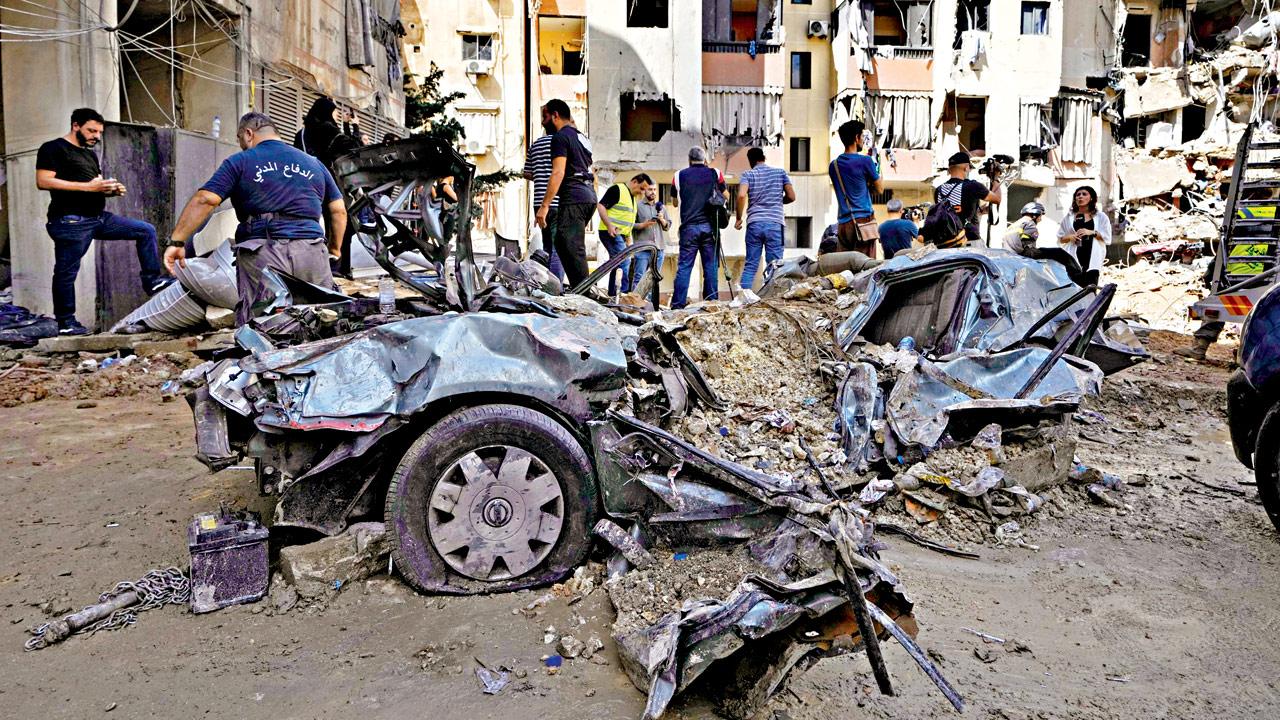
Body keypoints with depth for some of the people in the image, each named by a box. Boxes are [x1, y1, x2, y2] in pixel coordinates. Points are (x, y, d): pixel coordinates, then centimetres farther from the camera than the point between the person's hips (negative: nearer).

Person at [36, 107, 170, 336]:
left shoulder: (90, 154, 23)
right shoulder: (53, 148, -3)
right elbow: (43, 181, -15)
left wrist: (112, 190, 2)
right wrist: (88, 186, -19)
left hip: (99, 217, 8)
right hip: (71, 221, -8)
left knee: (146, 231, 4)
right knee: (66, 272, -3)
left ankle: (152, 280, 5)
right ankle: (66, 322, 5)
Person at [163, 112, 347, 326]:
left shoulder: (239, 162, 8)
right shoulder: (314, 164, 20)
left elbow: (204, 200, -2)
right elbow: (338, 210, 19)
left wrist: (176, 241, 0)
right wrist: (335, 248, 30)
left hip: (263, 254, -3)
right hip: (312, 255, 3)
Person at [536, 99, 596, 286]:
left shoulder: (560, 137, -5)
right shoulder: (582, 137, 24)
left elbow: (558, 173, -16)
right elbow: (593, 176, 25)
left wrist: (544, 205, -18)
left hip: (573, 197, -10)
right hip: (589, 195, 10)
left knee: (571, 248, -13)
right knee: (563, 243, 14)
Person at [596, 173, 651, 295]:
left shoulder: (633, 198, 20)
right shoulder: (617, 189, -7)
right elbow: (600, 205, -15)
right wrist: (609, 226, -24)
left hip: (621, 235, 10)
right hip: (611, 233, -10)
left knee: (617, 266, 9)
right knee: (624, 262, -19)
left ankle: (612, 295, 13)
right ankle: (625, 293, -19)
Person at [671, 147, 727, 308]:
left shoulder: (680, 175, 7)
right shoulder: (715, 173, 7)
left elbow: (675, 202, 18)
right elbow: (726, 197, 19)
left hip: (688, 227, 0)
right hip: (709, 226, 0)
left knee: (684, 266, -1)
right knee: (711, 266, 4)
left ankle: (677, 305, -5)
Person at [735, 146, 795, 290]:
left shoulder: (748, 175, 5)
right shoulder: (781, 172, 10)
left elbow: (741, 195, -12)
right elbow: (791, 197, 6)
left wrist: (738, 218, -1)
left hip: (754, 224, 0)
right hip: (775, 224, 0)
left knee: (750, 265, 5)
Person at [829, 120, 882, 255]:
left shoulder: (834, 165, 12)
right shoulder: (865, 160, -5)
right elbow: (880, 189, 6)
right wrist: (877, 167, 19)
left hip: (843, 223, 6)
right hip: (863, 220, -5)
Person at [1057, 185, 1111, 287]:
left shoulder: (1100, 217, 11)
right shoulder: (1069, 217, 15)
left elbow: (1107, 238, 5)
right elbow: (1060, 238, 15)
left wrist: (1092, 233, -9)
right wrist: (1069, 237, -5)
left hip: (1092, 259, -1)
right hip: (1073, 258, 1)